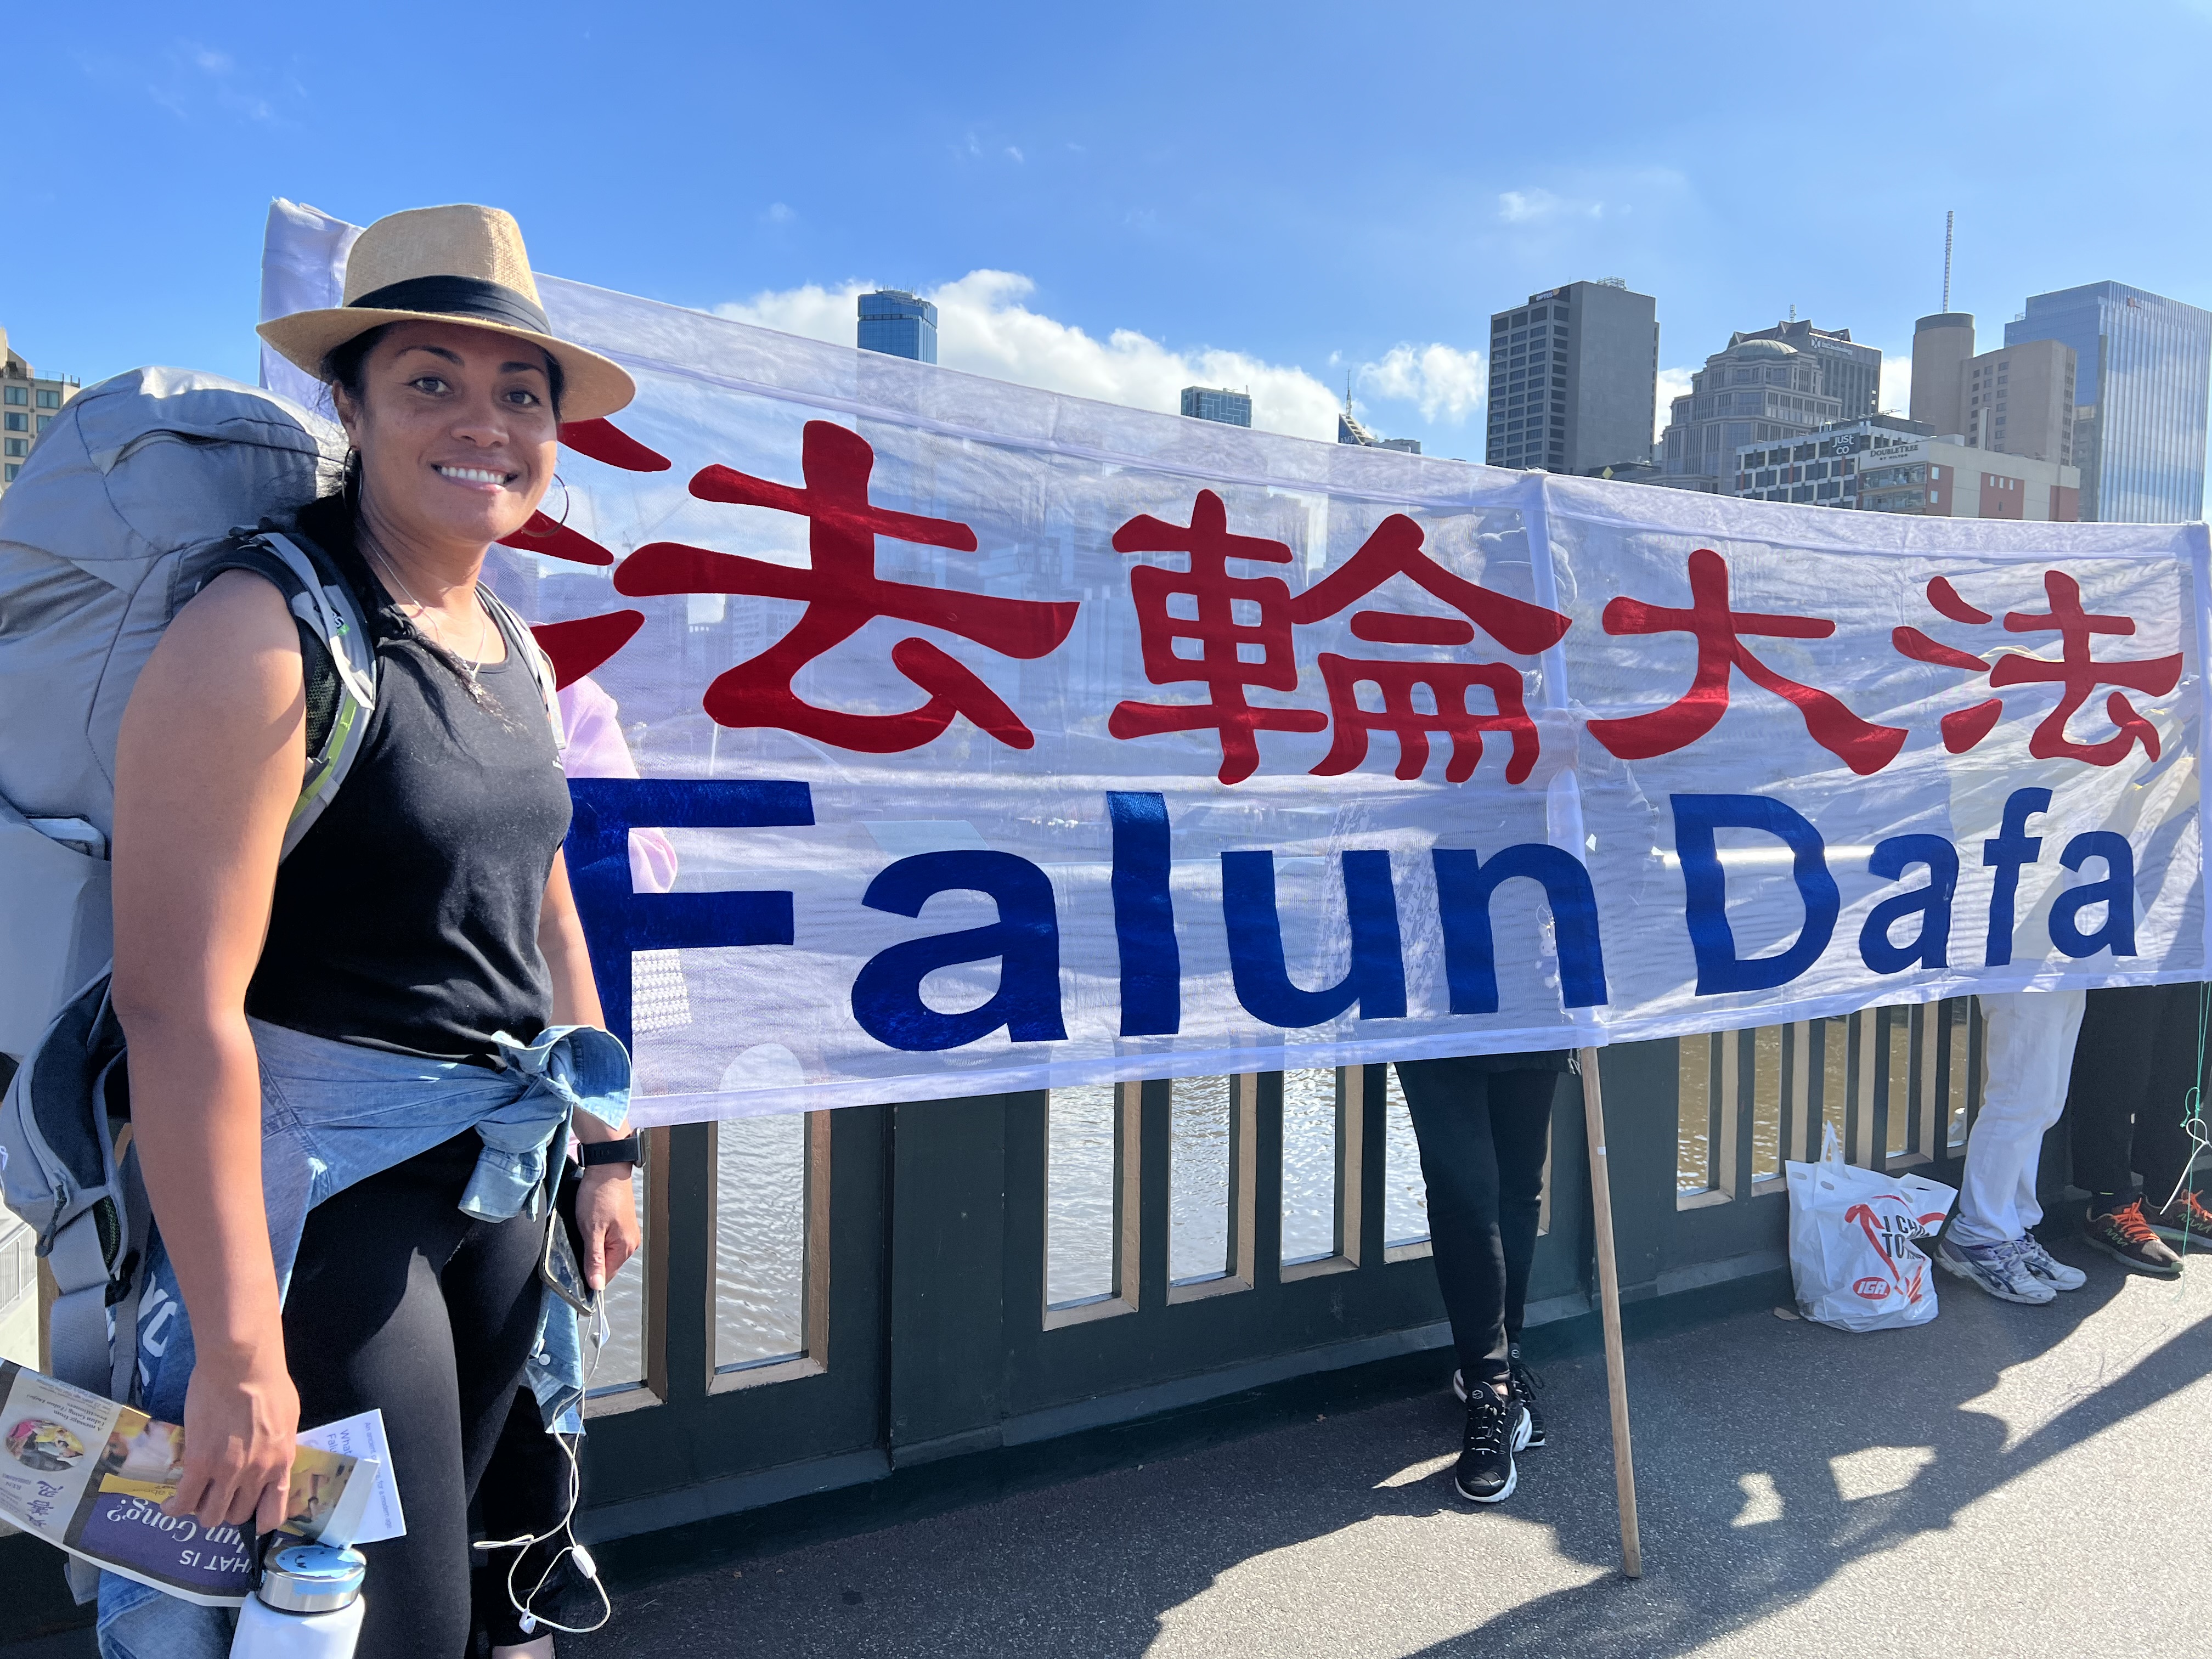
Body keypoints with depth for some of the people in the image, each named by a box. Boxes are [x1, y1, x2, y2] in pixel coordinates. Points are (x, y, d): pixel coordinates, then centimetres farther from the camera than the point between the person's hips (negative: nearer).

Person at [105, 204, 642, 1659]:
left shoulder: (517, 657, 7)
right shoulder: (267, 638, -18)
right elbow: (180, 1005, -23)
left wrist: (605, 1147, 15)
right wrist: (238, 1352, -22)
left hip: (502, 1171, 7)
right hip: (323, 1176, -7)